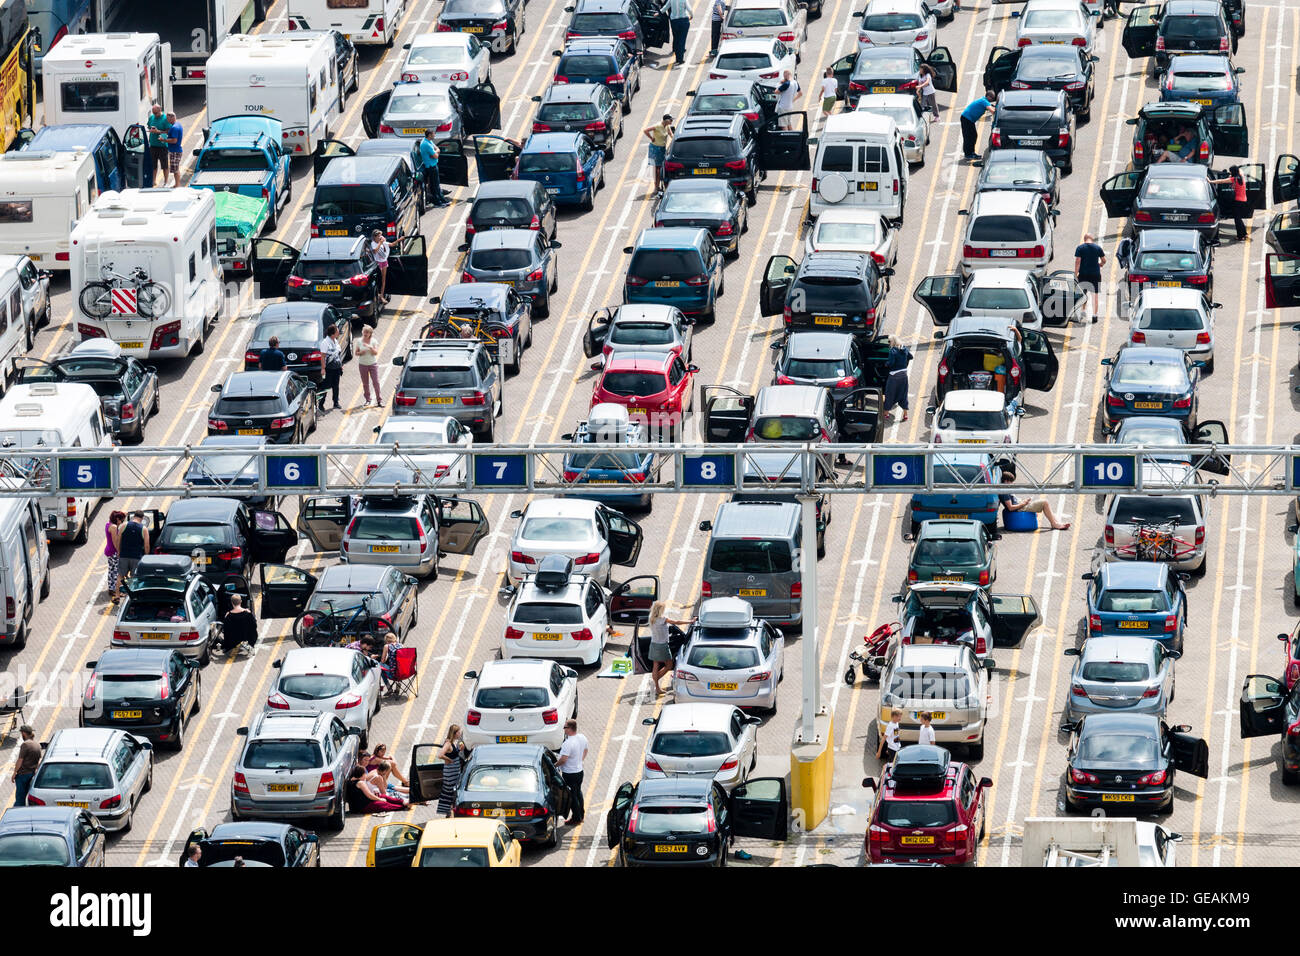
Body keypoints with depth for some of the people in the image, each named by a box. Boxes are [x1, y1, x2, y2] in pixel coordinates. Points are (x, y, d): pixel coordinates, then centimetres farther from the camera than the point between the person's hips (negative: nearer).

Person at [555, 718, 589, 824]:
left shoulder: (568, 744, -30)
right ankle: (581, 815, 36)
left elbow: (563, 760, -31)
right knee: (578, 793, 24)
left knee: (572, 796, 7)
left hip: (569, 773, -8)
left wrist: (554, 765, -13)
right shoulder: (582, 738, -4)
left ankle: (576, 818, 17)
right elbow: (585, 751, 13)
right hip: (579, 771, 8)